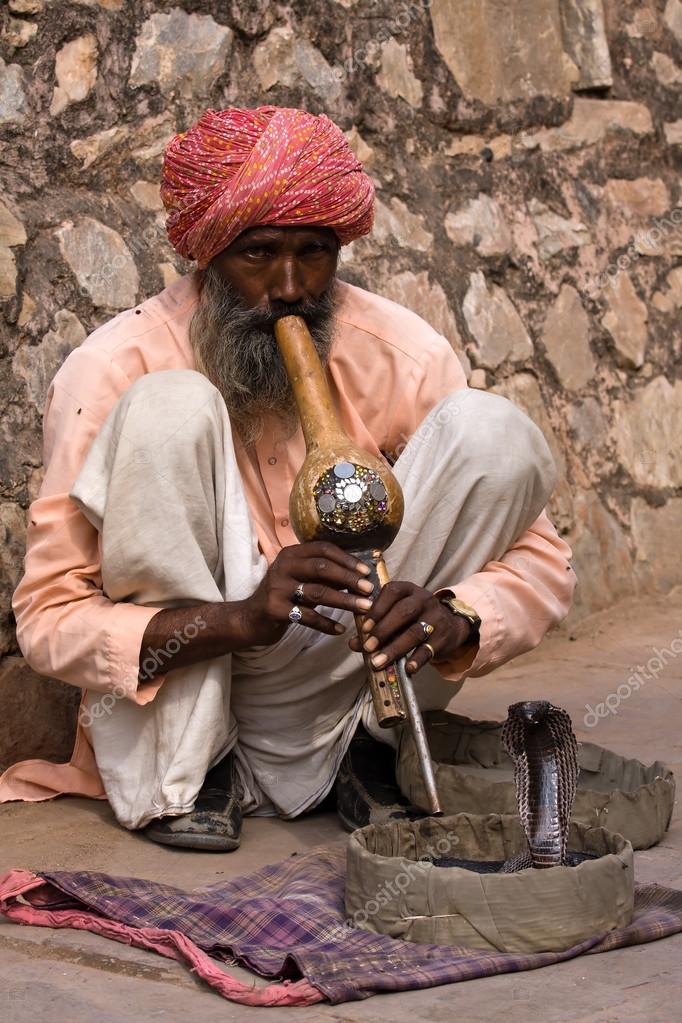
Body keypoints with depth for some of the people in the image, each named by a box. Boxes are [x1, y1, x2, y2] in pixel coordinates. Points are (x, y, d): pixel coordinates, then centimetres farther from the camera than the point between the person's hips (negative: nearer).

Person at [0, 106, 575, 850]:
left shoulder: (402, 359, -7)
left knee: (491, 429, -14)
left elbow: (540, 562, -4)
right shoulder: (116, 370, -13)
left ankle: (373, 750, -3)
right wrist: (240, 619, -33)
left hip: (335, 701, 2)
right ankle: (181, 778, -14)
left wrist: (452, 618, -28)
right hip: (172, 722, -2)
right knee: (169, 410, -23)